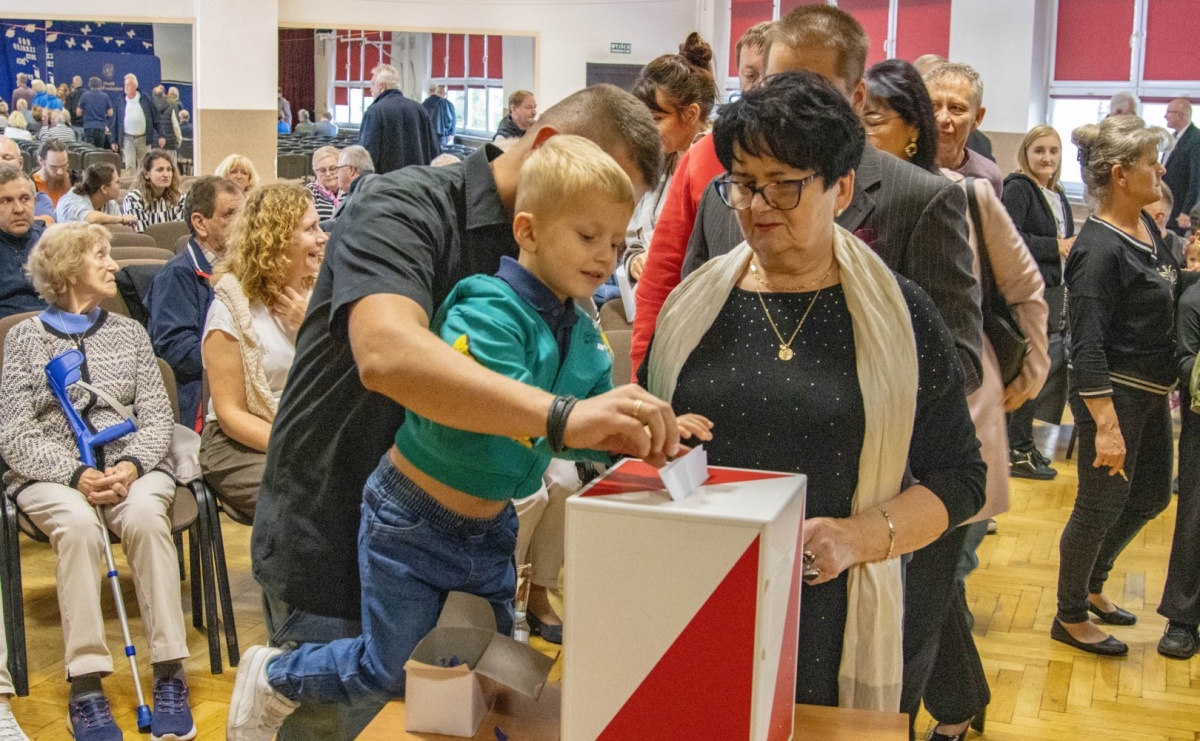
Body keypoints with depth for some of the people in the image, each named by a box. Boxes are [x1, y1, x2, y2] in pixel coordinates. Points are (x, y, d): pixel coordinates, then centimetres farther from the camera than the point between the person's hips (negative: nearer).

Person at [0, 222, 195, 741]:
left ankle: (169, 676, -30)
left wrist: (132, 465, -13)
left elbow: (157, 416, 8)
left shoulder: (129, 332, 16)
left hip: (127, 467, 2)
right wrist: (75, 475, -17)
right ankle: (86, 687, -32)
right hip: (50, 473, -1)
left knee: (144, 515, -33)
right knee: (78, 524, -35)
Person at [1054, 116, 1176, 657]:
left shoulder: (1145, 227, 6)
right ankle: (1070, 617, 23)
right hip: (1113, 394, -9)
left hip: (1151, 393, 9)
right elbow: (1087, 345, -24)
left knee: (1151, 496, 20)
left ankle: (1091, 585, 40)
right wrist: (1106, 425, -27)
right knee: (1102, 505, 4)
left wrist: (1166, 385, 20)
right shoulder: (1100, 250, -21)